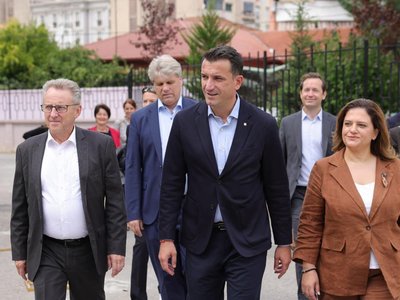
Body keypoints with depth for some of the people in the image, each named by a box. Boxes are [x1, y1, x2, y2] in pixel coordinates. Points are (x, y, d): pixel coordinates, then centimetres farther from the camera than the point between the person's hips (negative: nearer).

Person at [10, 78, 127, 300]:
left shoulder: (101, 145, -3)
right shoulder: (27, 150, 3)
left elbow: (115, 201, -3)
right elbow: (20, 208, 7)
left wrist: (116, 248, -6)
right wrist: (19, 253, 6)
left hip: (88, 251, 0)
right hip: (46, 254, 1)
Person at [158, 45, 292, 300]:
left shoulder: (263, 125, -6)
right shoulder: (185, 122, -2)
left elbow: (277, 188, 0)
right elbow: (172, 184, 2)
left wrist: (284, 242, 4)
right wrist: (166, 238, 0)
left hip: (248, 242, -2)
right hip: (200, 240, 2)